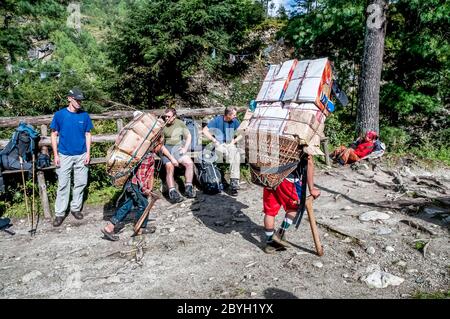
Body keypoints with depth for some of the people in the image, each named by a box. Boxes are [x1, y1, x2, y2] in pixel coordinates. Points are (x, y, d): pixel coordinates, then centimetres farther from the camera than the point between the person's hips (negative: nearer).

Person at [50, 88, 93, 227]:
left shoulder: (84, 115, 0)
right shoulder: (59, 114, -4)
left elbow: (88, 134, 5)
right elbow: (54, 135, 0)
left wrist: (88, 153, -2)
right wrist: (56, 155, -5)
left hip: (81, 155, 2)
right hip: (64, 156, -2)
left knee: (80, 183, 8)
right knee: (63, 184, 2)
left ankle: (76, 208, 25)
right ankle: (59, 213, 12)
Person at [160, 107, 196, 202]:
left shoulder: (180, 123, 9)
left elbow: (188, 136, 18)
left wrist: (185, 148, 1)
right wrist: (171, 158, -18)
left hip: (178, 148, 3)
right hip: (165, 149, -3)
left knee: (189, 163, -20)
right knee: (170, 166, -29)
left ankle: (188, 188, -12)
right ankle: (172, 192, -31)